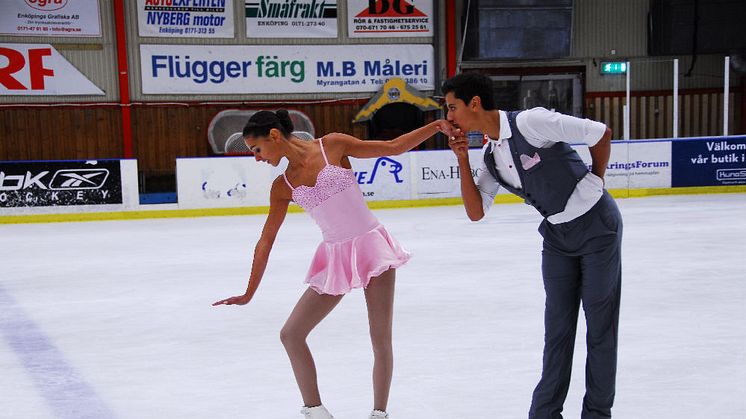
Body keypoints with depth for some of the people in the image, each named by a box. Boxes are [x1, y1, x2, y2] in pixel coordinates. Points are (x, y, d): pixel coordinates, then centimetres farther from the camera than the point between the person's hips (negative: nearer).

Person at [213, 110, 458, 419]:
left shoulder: (332, 145, -6)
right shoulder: (283, 186, 3)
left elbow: (393, 147, -1)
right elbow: (266, 240, 8)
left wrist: (437, 125, -10)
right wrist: (249, 294, 10)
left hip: (372, 246, -4)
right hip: (335, 257, 4)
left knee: (381, 340, -2)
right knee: (290, 334, 1)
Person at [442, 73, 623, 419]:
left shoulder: (530, 122, -22)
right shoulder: (489, 155, 1)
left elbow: (601, 134, -15)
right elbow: (476, 212, 0)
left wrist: (594, 182, -3)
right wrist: (463, 160, -9)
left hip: (596, 224, -7)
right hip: (557, 234, 7)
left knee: (600, 321, 4)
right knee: (557, 324, 10)